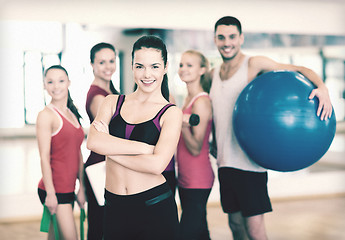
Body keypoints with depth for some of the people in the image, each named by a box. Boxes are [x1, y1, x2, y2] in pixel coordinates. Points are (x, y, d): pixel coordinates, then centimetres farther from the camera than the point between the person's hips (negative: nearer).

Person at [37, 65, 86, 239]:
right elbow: (44, 157, -13)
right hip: (54, 190, -7)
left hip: (68, 188, 7)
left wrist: (81, 188, 13)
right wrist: (50, 193, -16)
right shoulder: (46, 115, -9)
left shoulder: (72, 115, 14)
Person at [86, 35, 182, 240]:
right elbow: (93, 142, -10)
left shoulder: (171, 113, -2)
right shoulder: (112, 102, 8)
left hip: (156, 208, -3)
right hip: (114, 208, 3)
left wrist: (110, 148, -7)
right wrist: (145, 147, -14)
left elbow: (156, 164, -16)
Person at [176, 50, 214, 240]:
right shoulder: (188, 99, 11)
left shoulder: (201, 102, -16)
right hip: (185, 177, 10)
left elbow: (196, 149, -19)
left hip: (197, 179, -10)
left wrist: (183, 126, -33)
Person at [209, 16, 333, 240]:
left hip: (249, 161, -6)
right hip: (225, 162, 6)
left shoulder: (253, 64, -6)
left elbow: (299, 69, -10)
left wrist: (322, 88, -28)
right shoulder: (214, 73, 13)